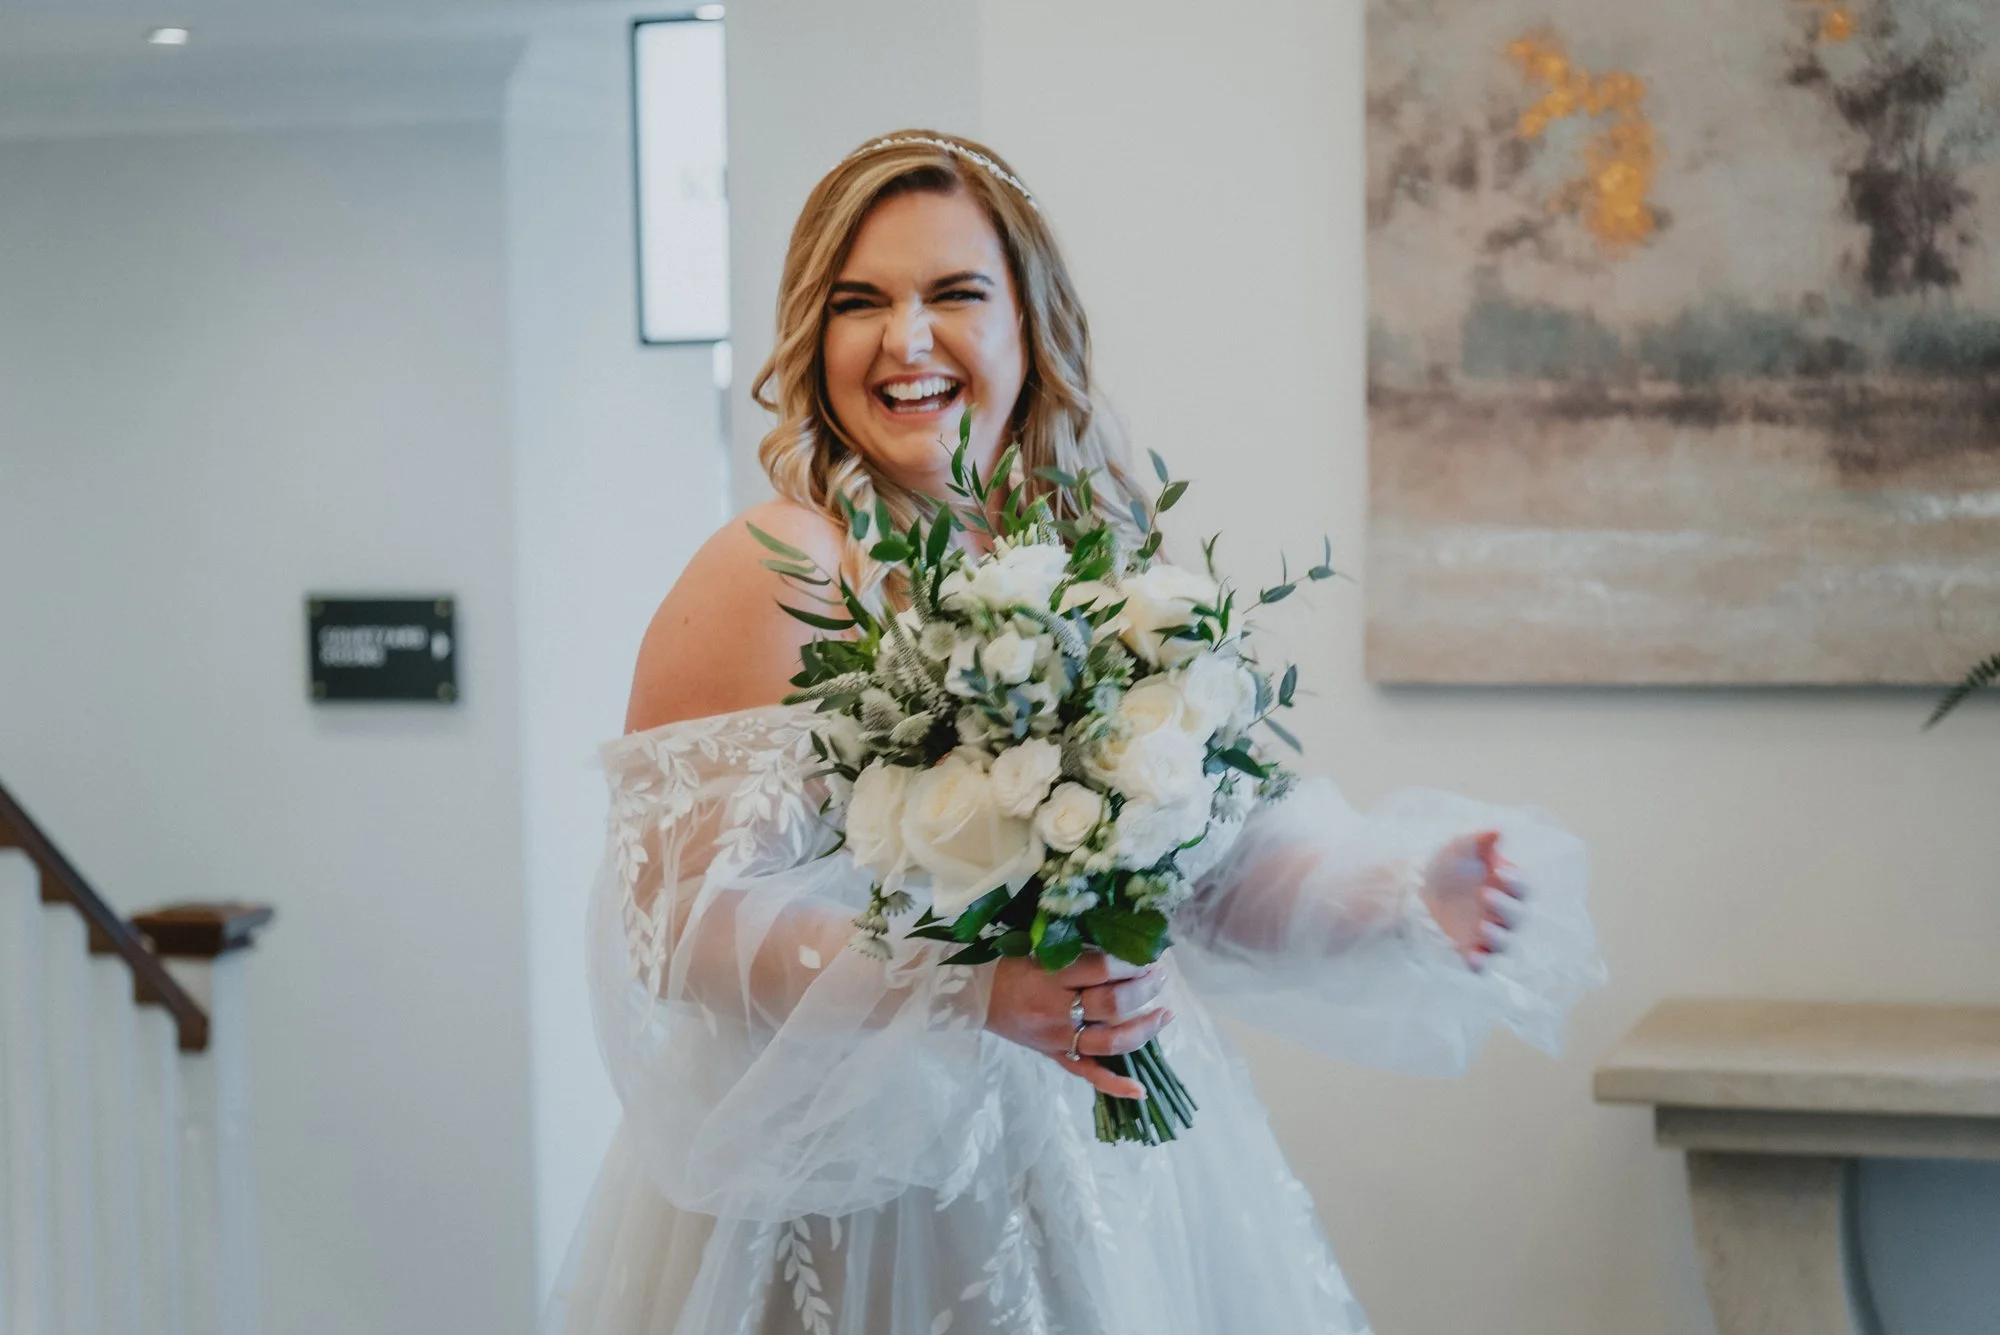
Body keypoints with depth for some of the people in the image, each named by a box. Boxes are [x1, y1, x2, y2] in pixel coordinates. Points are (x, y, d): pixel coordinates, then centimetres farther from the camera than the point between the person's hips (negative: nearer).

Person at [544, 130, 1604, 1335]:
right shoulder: (775, 575, -11)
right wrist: (974, 994, -28)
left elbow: (1228, 864, 8)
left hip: (1114, 1181, 5)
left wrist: (1413, 897, -9)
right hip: (855, 1195, -5)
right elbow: (686, 918, -18)